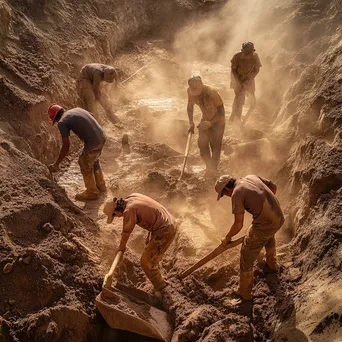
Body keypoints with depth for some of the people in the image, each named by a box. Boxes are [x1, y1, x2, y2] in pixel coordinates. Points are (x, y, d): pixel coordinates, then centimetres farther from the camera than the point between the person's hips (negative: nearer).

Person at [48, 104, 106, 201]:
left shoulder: (62, 122, -7)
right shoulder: (76, 109, 15)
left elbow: (66, 146, -12)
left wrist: (56, 164, -4)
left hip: (93, 144, -8)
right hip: (102, 137, 8)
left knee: (85, 166, 15)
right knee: (94, 161, 30)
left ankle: (92, 192, 33)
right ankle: (100, 185, 48)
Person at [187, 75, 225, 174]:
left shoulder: (212, 92, -31)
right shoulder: (191, 92, -16)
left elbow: (221, 111, -22)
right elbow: (190, 107, 3)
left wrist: (210, 123, -26)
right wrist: (191, 123, -6)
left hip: (217, 121, -4)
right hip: (205, 120, 4)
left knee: (215, 146, -2)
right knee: (202, 143, -4)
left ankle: (214, 168, 18)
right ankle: (208, 166, 18)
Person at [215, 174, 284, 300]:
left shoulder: (236, 193, -15)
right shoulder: (251, 177, 7)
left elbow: (238, 224, -15)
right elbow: (273, 186, 17)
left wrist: (227, 238, 2)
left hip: (263, 226, -8)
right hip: (279, 218, 8)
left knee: (246, 258, 13)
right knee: (269, 236, 43)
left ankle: (245, 292, 29)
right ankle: (272, 265, 65)